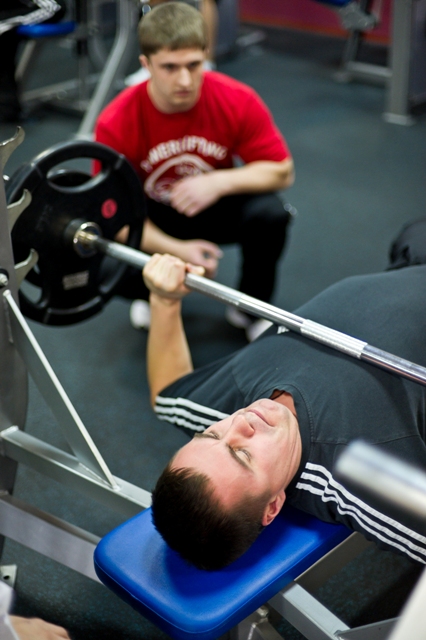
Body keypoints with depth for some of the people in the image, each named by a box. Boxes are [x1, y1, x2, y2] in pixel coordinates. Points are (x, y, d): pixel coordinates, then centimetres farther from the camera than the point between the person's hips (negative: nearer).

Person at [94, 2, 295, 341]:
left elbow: (282, 171, -14)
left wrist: (220, 182, -33)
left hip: (216, 208, 1)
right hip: (152, 220, -1)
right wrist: (177, 251, -35)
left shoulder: (239, 101, -22)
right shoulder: (116, 124, -25)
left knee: (270, 213, -30)